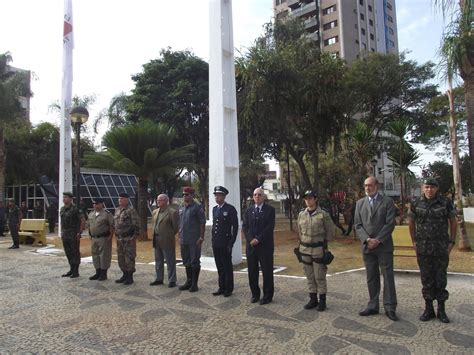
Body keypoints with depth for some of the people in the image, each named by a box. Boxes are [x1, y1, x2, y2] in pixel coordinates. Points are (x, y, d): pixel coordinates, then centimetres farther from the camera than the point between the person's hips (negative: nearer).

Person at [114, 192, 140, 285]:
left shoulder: (131, 210, -12)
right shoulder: (117, 210, 12)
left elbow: (137, 224, -14)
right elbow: (114, 223, 22)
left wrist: (134, 236, -15)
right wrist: (116, 234, 16)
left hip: (129, 239, -8)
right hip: (119, 239, 8)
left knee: (129, 258, -2)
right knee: (121, 258, 14)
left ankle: (130, 277, 8)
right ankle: (125, 275, 27)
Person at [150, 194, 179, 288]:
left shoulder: (172, 212, -11)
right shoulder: (155, 212, 12)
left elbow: (176, 227, -9)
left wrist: (169, 236, -5)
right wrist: (154, 236, 13)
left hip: (167, 241, -7)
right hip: (156, 241, 7)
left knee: (170, 262, 1)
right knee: (158, 261, 16)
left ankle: (172, 280, 9)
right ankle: (159, 279, 28)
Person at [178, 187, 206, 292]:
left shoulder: (197, 208, -8)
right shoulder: (181, 208, 12)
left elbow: (202, 223, -10)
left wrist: (201, 237, -14)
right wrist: (180, 236, 14)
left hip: (194, 240, -7)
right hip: (183, 240, 7)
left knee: (195, 262, 1)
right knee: (186, 261, 15)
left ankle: (194, 283, 12)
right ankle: (188, 281, 27)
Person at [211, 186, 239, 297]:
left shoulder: (230, 209, -8)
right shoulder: (215, 209, 12)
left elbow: (235, 227, -10)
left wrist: (231, 243, -12)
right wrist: (213, 240, 13)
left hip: (225, 243, -6)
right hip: (216, 243, 6)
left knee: (227, 266, 4)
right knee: (219, 266, 13)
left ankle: (229, 289, 15)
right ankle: (221, 287, 23)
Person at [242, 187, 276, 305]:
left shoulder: (270, 210, -1)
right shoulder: (249, 210, 12)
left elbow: (270, 227, -10)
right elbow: (245, 226, 5)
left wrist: (258, 239, -15)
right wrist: (251, 239, -10)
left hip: (265, 245, -4)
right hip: (251, 245, 4)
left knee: (267, 272, 3)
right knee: (252, 271, 8)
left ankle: (267, 296, 15)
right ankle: (255, 294, 22)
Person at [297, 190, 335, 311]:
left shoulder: (323, 214, -8)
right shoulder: (301, 214, 5)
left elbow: (330, 230, -1)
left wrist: (324, 243, -1)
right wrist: (301, 244, 12)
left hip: (318, 249, -4)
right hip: (305, 249, 4)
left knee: (319, 276, 2)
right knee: (309, 276, 11)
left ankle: (322, 301, 16)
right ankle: (313, 299, 23)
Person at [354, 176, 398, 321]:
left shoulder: (387, 201, 0)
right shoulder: (360, 203, 9)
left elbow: (390, 224, -8)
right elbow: (357, 225, 4)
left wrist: (378, 240, -15)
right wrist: (367, 239, -11)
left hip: (384, 246, -3)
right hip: (367, 246, 3)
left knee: (388, 277, 1)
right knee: (371, 278, 10)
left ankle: (390, 308, 10)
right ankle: (373, 306, 18)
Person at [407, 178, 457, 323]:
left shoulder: (445, 203, -4)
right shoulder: (416, 204, -1)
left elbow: (453, 222, 5)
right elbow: (411, 222, 10)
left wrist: (452, 242, 1)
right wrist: (414, 241, 6)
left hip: (441, 248, -1)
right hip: (423, 248, 1)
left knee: (441, 279, 5)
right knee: (426, 279, 7)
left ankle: (441, 310, 19)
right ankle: (429, 310, 18)